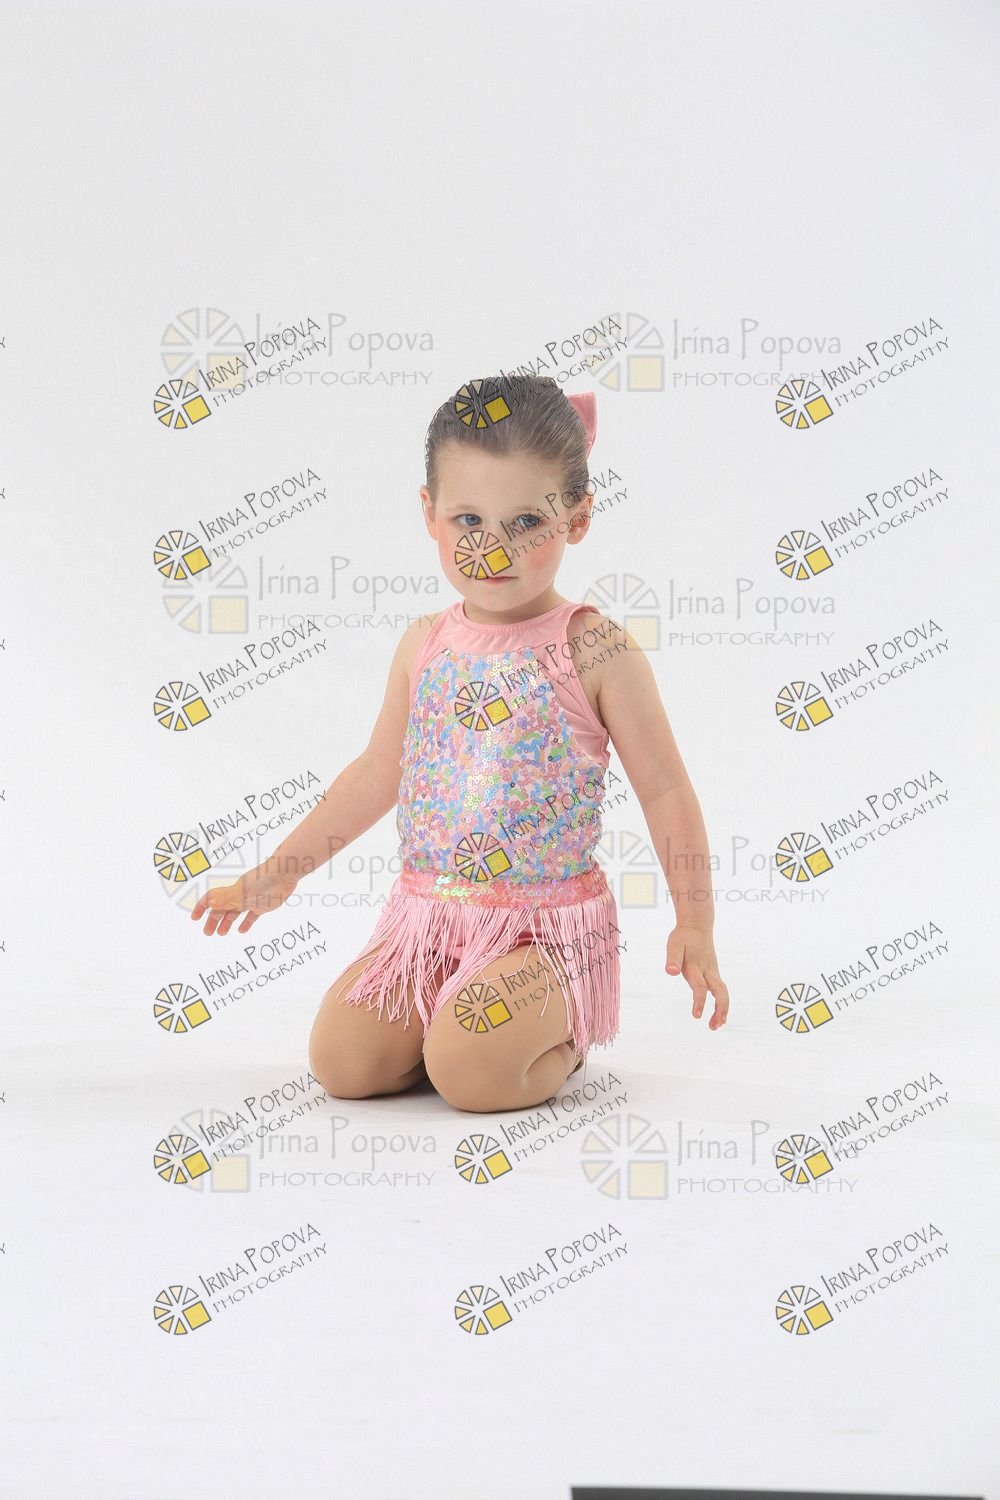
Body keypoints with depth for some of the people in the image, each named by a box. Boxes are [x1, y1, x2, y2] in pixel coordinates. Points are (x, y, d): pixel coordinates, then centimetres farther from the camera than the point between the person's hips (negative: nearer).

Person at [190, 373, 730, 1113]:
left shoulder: (595, 650, -10)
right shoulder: (424, 646, 4)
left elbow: (665, 790, -5)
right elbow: (375, 775, 16)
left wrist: (695, 925, -12)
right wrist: (274, 875, 18)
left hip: (548, 927, -5)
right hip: (427, 913, 5)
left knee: (468, 1069, -25)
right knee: (341, 1061, -9)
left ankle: (561, 1037, 9)